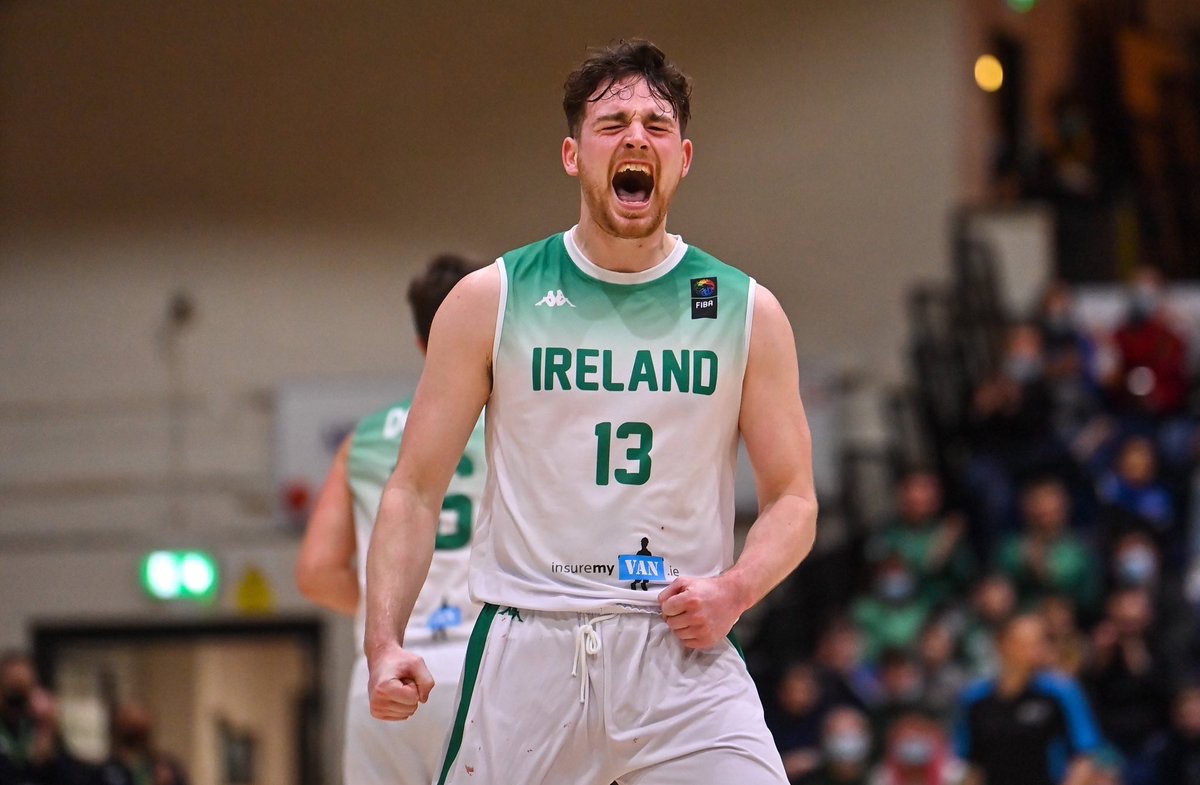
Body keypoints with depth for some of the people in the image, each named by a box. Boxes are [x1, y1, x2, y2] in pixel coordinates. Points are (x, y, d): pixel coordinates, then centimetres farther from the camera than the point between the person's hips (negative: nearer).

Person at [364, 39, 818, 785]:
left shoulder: (747, 311, 7)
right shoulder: (490, 301, 4)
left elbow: (793, 500, 10)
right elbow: (416, 490, 5)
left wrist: (735, 589, -10)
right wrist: (385, 640, -8)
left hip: (681, 649, 0)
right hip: (526, 655, 0)